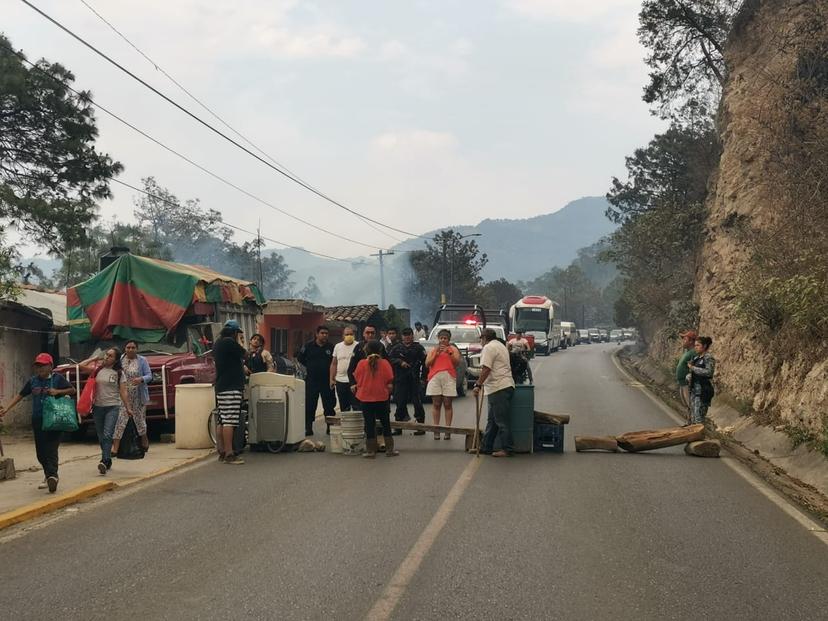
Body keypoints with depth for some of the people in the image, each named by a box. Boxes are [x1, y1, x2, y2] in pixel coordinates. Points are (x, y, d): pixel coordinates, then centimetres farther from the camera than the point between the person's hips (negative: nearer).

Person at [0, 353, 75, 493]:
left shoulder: (57, 378, -2)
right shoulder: (33, 380, 8)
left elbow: (72, 390, 1)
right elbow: (20, 395, 11)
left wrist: (58, 391, -15)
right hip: (37, 420, 4)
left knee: (51, 449, -13)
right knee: (40, 452, 9)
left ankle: (52, 476, -22)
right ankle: (48, 475, 24)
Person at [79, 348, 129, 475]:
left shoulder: (119, 373, 1)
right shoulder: (97, 369, 6)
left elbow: (123, 392, 1)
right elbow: (81, 366, -5)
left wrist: (128, 408, -3)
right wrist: (94, 359, 4)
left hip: (113, 407, -3)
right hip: (98, 406, 3)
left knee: (107, 435, -16)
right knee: (101, 437, 11)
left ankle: (104, 461, -24)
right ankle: (108, 461, 24)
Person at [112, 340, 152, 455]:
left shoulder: (142, 361, 1)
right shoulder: (120, 360, 4)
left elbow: (149, 376, -1)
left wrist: (141, 379, -22)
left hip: (138, 397, 0)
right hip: (123, 397, 0)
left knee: (140, 420, 10)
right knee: (120, 421, -7)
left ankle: (144, 441, 34)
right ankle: (115, 448, -8)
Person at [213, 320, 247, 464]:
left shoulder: (217, 343, 17)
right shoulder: (229, 342, -13)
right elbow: (244, 354, -9)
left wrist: (239, 343, 22)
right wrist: (239, 342, 6)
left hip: (220, 387, 11)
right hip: (231, 387, -10)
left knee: (221, 421, 11)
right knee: (230, 421, -12)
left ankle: (221, 451, 15)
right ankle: (229, 454, -15)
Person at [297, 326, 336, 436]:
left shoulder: (331, 347, 3)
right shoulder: (308, 346, 2)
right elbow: (300, 358, 12)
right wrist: (310, 367, 7)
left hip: (327, 381, 0)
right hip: (311, 380, 0)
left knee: (329, 405, 3)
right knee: (309, 405, 2)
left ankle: (330, 427, 10)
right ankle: (308, 428, 9)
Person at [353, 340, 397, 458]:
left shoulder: (361, 364, -9)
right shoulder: (385, 363, -9)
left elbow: (357, 378, 1)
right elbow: (390, 380, -4)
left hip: (366, 399, 0)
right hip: (382, 398, 1)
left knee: (369, 425, 5)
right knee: (386, 424, 11)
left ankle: (370, 451, 7)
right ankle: (389, 449, 13)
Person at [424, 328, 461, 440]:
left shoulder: (453, 349, 13)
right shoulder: (433, 349, 18)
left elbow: (457, 362, 1)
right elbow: (427, 364, 8)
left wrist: (449, 353, -8)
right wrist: (436, 353, -1)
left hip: (449, 377, -1)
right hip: (435, 377, 2)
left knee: (447, 404, -4)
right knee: (436, 404, -1)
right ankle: (436, 430, -1)